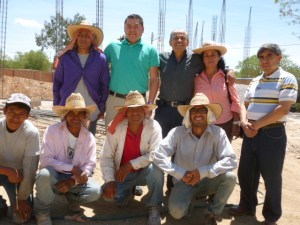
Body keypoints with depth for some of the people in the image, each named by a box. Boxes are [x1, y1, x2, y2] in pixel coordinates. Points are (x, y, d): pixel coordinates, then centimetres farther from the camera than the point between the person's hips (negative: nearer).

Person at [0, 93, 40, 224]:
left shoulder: (31, 133, -24)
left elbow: (29, 170, -20)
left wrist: (22, 199, -15)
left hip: (20, 174, -1)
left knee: (22, 217, -13)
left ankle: (17, 200, 19)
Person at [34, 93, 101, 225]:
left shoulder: (89, 137, -5)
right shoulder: (52, 130, -14)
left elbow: (90, 165, -6)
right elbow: (46, 160, -19)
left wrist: (73, 181, -23)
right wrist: (72, 168, -26)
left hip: (75, 178, 2)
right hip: (54, 176, -2)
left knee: (95, 191, -25)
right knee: (45, 174, -37)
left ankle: (72, 198, 11)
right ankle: (42, 213, -8)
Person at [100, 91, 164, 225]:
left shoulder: (153, 126, -17)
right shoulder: (116, 128, -14)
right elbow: (106, 157, -13)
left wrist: (130, 165, -27)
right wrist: (110, 181, -24)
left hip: (144, 172, -1)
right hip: (121, 174, 1)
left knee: (156, 167, -33)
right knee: (107, 193, -24)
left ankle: (154, 209, -13)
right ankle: (127, 191, 13)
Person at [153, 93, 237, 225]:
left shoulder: (218, 133, -13)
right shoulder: (178, 132, -14)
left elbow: (231, 160, -22)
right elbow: (158, 156, -18)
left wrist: (203, 172, -30)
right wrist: (182, 174, -24)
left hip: (207, 181, 1)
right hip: (184, 182, -1)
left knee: (230, 176, -27)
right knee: (176, 212, -26)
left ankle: (213, 213, 0)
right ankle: (191, 197, 12)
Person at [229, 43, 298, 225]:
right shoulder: (255, 81, 15)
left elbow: (283, 109, -16)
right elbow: (245, 104, 16)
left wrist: (256, 125, -14)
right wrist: (245, 123, -5)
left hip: (272, 134, -6)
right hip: (250, 133, 6)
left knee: (271, 177, 5)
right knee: (245, 173, 13)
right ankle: (247, 206, 33)